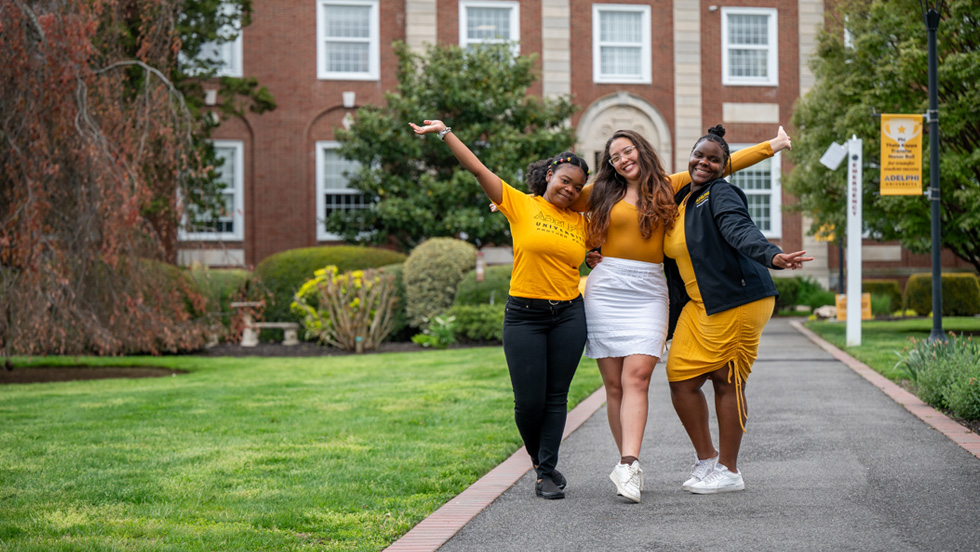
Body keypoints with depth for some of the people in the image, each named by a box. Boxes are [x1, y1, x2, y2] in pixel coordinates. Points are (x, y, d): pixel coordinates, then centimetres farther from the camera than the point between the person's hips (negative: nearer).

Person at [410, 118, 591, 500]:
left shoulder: (580, 223, 11)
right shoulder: (520, 204, 1)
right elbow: (478, 169, -3)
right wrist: (445, 132, -6)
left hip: (569, 315, 3)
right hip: (525, 315, -3)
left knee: (556, 397, 1)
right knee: (529, 401, -4)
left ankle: (547, 472, 9)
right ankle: (538, 459, 22)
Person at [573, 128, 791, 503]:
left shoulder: (668, 187, 11)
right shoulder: (602, 193, 12)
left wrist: (770, 147, 16)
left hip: (648, 292, -1)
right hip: (605, 289, 1)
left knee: (636, 377, -15)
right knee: (614, 384, -3)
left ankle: (628, 465, -24)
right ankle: (629, 464, 3)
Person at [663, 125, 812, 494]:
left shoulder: (721, 194, -7)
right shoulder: (679, 200, 17)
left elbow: (740, 230, -26)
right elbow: (672, 261, 26)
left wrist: (772, 256, -45)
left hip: (737, 301, -8)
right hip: (698, 304, 8)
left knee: (726, 380, -3)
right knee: (681, 377, 2)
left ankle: (728, 471, 8)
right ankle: (706, 457, 20)